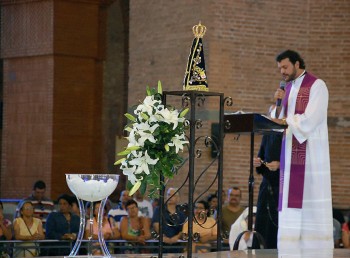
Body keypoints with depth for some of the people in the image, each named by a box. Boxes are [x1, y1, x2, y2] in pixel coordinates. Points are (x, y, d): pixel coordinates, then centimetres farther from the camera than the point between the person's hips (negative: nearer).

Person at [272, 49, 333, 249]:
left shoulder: (317, 86, -7)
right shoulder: (288, 88, 16)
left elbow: (310, 119, -17)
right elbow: (283, 117, 14)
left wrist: (285, 121, -17)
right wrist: (279, 103, -2)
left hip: (311, 150, -7)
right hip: (291, 150, 7)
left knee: (310, 195, -8)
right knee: (292, 198, 2)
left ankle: (315, 244, -6)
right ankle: (293, 243, 3)